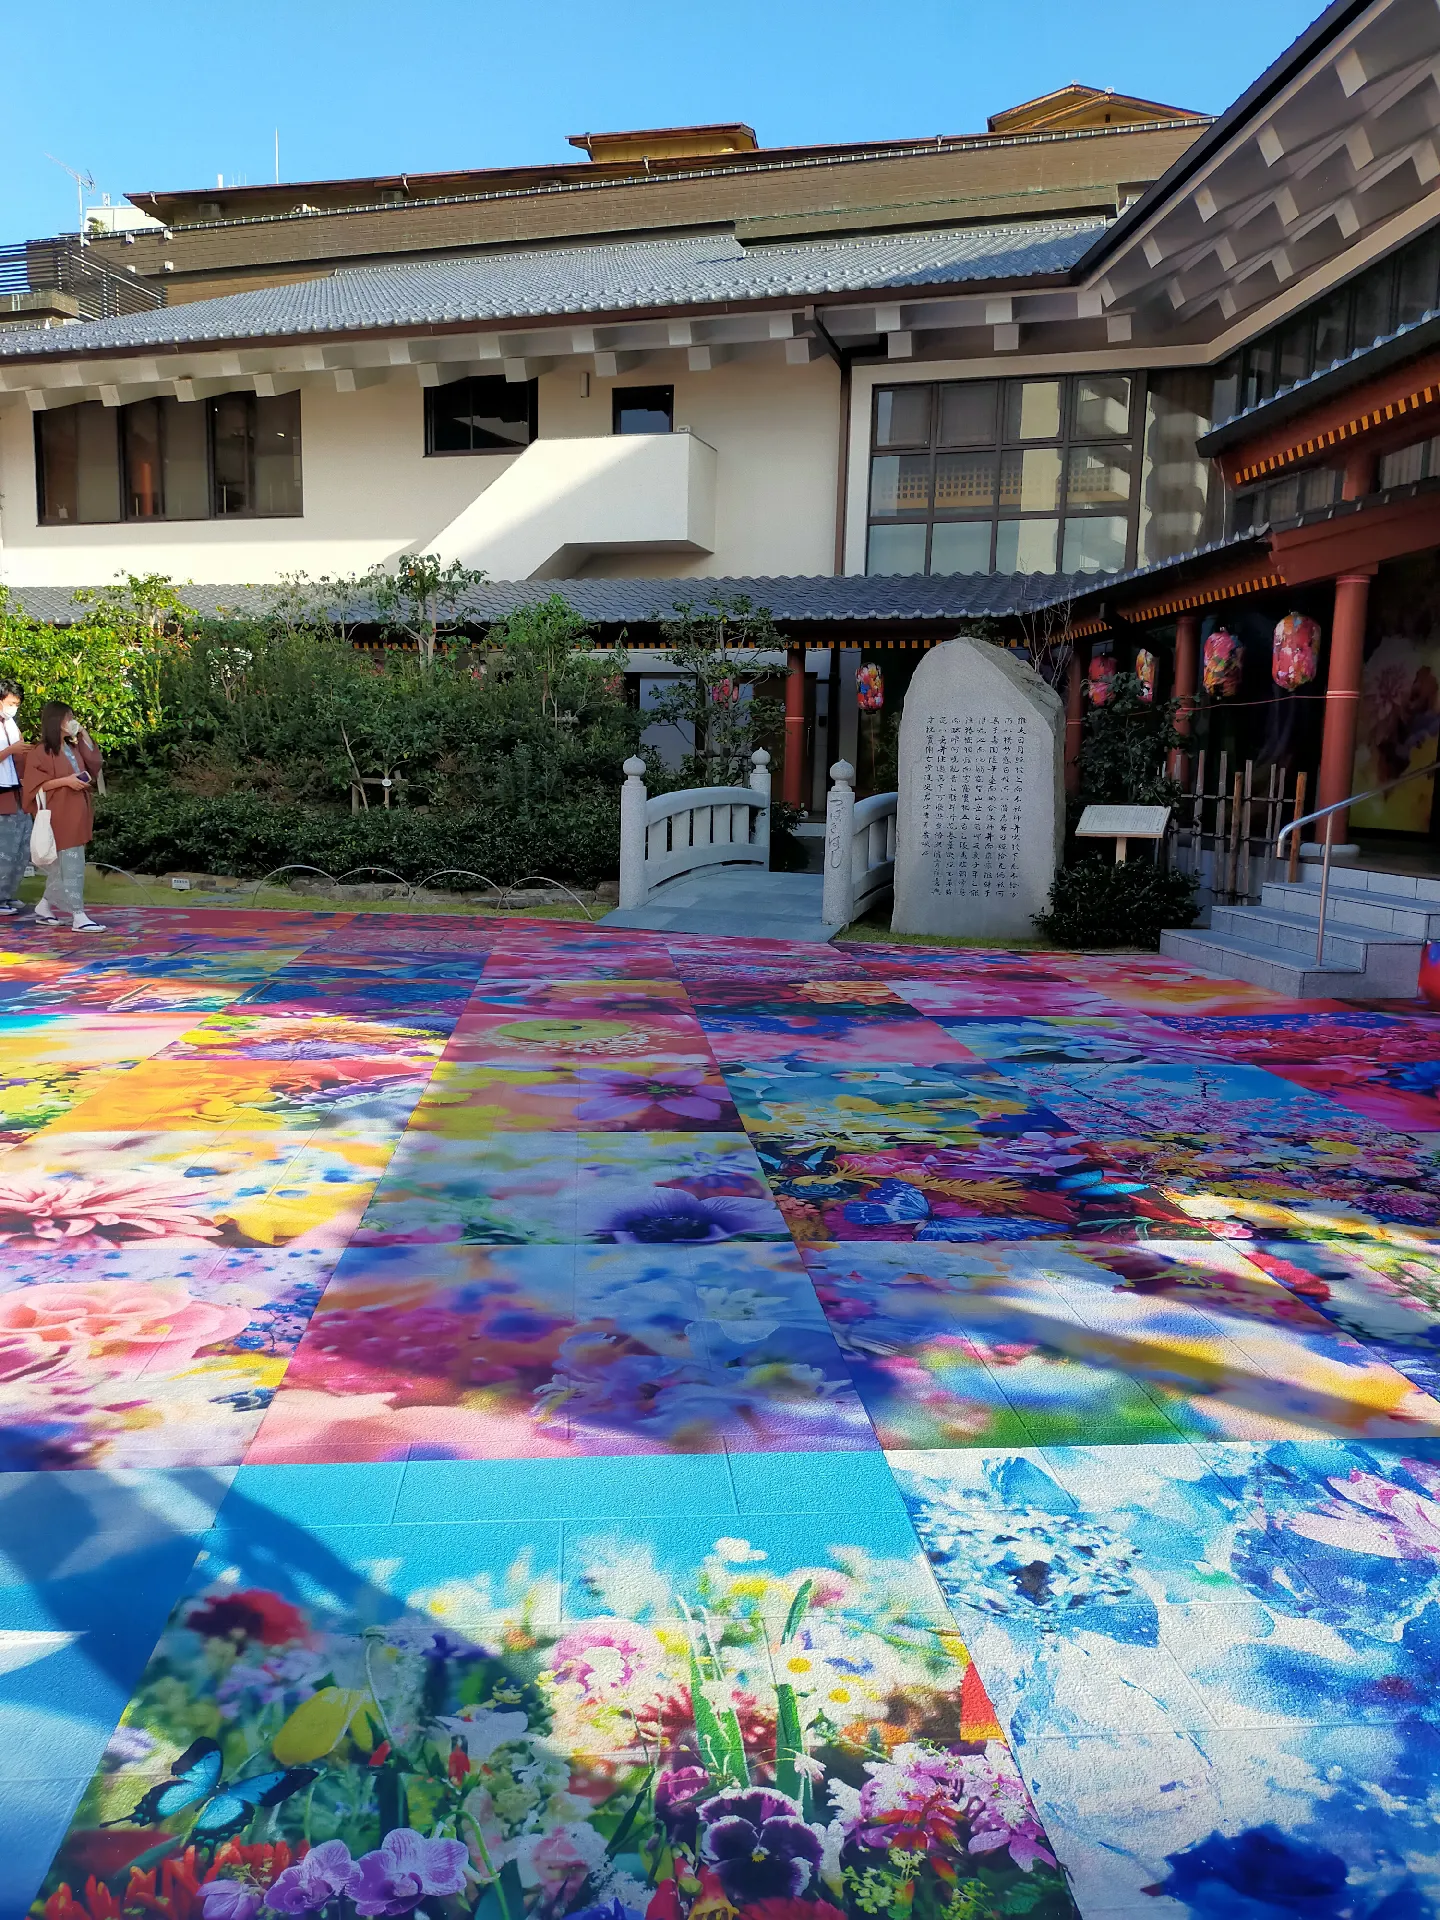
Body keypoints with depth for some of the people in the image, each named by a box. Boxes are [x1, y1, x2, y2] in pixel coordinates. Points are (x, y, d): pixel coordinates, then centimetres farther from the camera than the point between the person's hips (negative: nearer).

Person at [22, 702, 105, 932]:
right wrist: (65, 781, -21)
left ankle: (45, 906, 27)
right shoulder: (40, 752, -9)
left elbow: (94, 764, 14)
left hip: (77, 814, 8)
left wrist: (84, 736, 9)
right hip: (60, 816, -8)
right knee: (71, 864, -10)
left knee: (63, 864, 15)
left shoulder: (73, 747, 14)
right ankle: (78, 916, -10)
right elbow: (35, 786, -13)